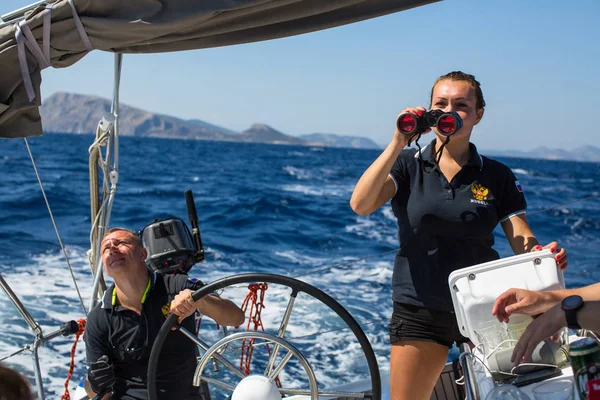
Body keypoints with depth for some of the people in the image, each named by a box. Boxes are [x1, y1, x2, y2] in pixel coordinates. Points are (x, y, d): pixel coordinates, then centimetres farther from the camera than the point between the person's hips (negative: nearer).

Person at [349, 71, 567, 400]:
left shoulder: (497, 176, 2)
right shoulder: (408, 165, -2)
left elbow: (522, 240, -4)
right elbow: (360, 205, -18)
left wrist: (544, 253, -28)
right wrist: (398, 143, -23)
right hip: (419, 311, -1)